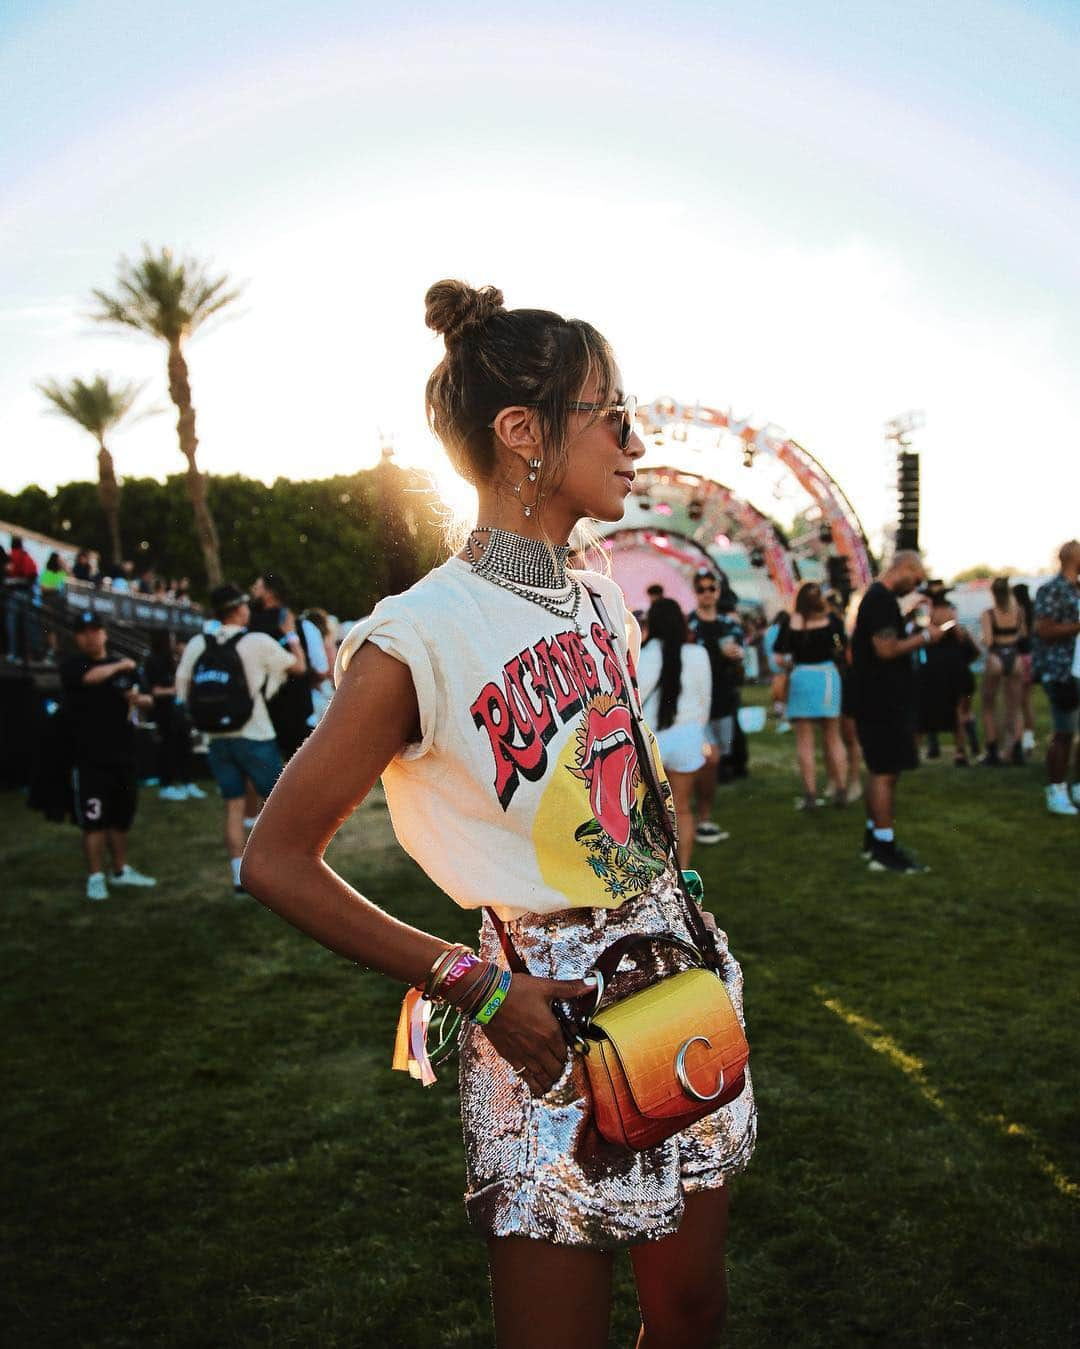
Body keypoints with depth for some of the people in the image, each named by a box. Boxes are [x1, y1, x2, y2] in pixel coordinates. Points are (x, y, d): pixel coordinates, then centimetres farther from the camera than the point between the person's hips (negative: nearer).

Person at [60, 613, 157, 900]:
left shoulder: (126, 666, 14)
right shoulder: (72, 666, -2)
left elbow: (147, 698, 20)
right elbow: (90, 676, -24)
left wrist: (140, 699, -3)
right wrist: (120, 666, -10)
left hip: (123, 755, 5)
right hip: (90, 759, -5)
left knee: (121, 817, 13)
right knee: (94, 820, -7)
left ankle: (121, 870, 26)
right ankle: (95, 877, 2)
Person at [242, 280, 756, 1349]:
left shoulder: (601, 602, 5)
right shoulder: (419, 638, -18)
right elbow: (278, 862, -13)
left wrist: (683, 925, 12)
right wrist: (476, 985, -16)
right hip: (547, 1017, -6)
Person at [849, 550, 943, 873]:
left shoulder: (876, 597, 17)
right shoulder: (882, 600, -16)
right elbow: (886, 649, -23)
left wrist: (916, 637, 16)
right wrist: (925, 636, -13)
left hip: (878, 699, 11)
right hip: (884, 700, -11)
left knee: (879, 770, 16)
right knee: (886, 772, -8)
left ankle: (873, 839, 23)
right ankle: (884, 850, -5)